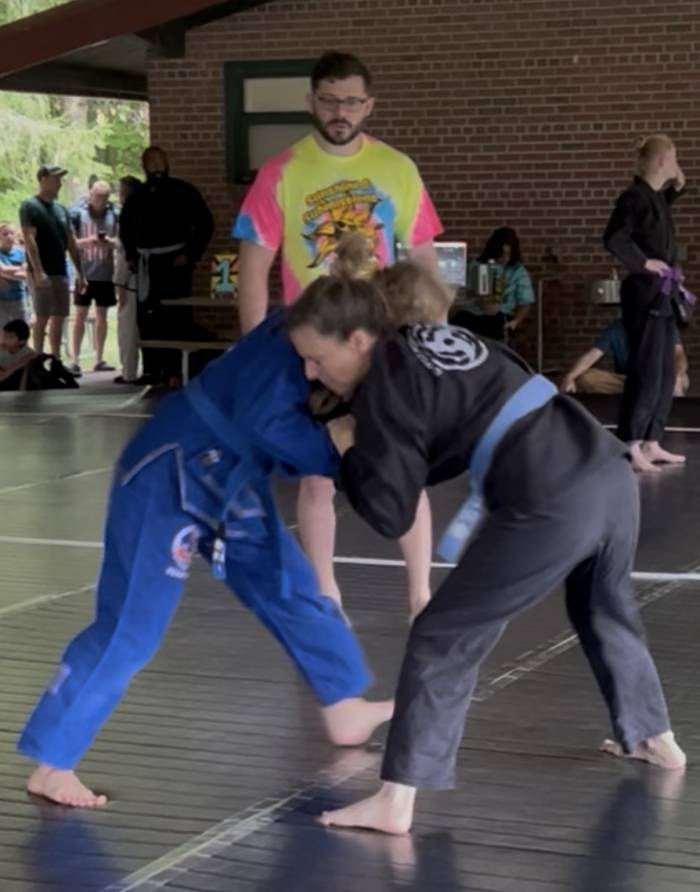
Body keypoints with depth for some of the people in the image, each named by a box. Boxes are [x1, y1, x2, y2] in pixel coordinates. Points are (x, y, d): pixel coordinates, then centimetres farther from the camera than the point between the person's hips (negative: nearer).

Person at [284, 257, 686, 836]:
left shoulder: (383, 390, -2)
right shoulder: (439, 338, 21)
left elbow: (391, 513, -2)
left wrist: (347, 452, 13)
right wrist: (374, 446, 23)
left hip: (553, 506, -8)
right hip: (612, 473, 9)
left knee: (444, 639, 2)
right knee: (606, 610, 35)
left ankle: (395, 802, 0)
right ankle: (656, 740, 52)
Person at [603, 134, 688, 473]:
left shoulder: (656, 196, 12)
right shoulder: (635, 197, -16)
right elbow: (613, 238, -27)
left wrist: (675, 189, 21)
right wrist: (643, 263, -19)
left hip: (663, 295, 10)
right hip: (645, 296, -10)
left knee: (664, 375, 12)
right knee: (645, 373, -9)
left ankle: (651, 444, 18)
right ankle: (629, 449, -6)